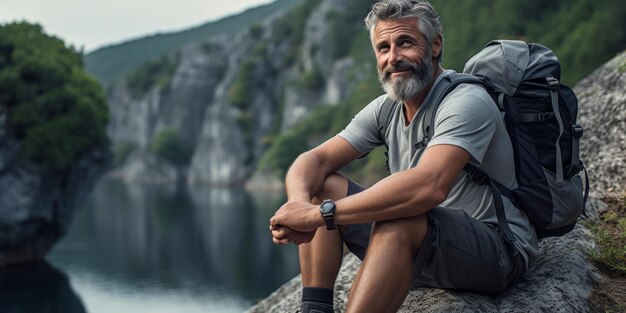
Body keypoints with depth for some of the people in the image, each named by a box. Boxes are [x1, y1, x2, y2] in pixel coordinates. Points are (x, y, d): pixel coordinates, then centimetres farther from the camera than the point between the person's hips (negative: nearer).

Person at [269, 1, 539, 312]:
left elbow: (429, 186, -37)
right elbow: (315, 160, -2)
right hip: (421, 250, 8)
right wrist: (299, 204, -27)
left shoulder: (466, 101, -20)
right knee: (321, 185, -3)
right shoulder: (386, 109, 4)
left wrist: (321, 213, -36)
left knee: (399, 221, -37)